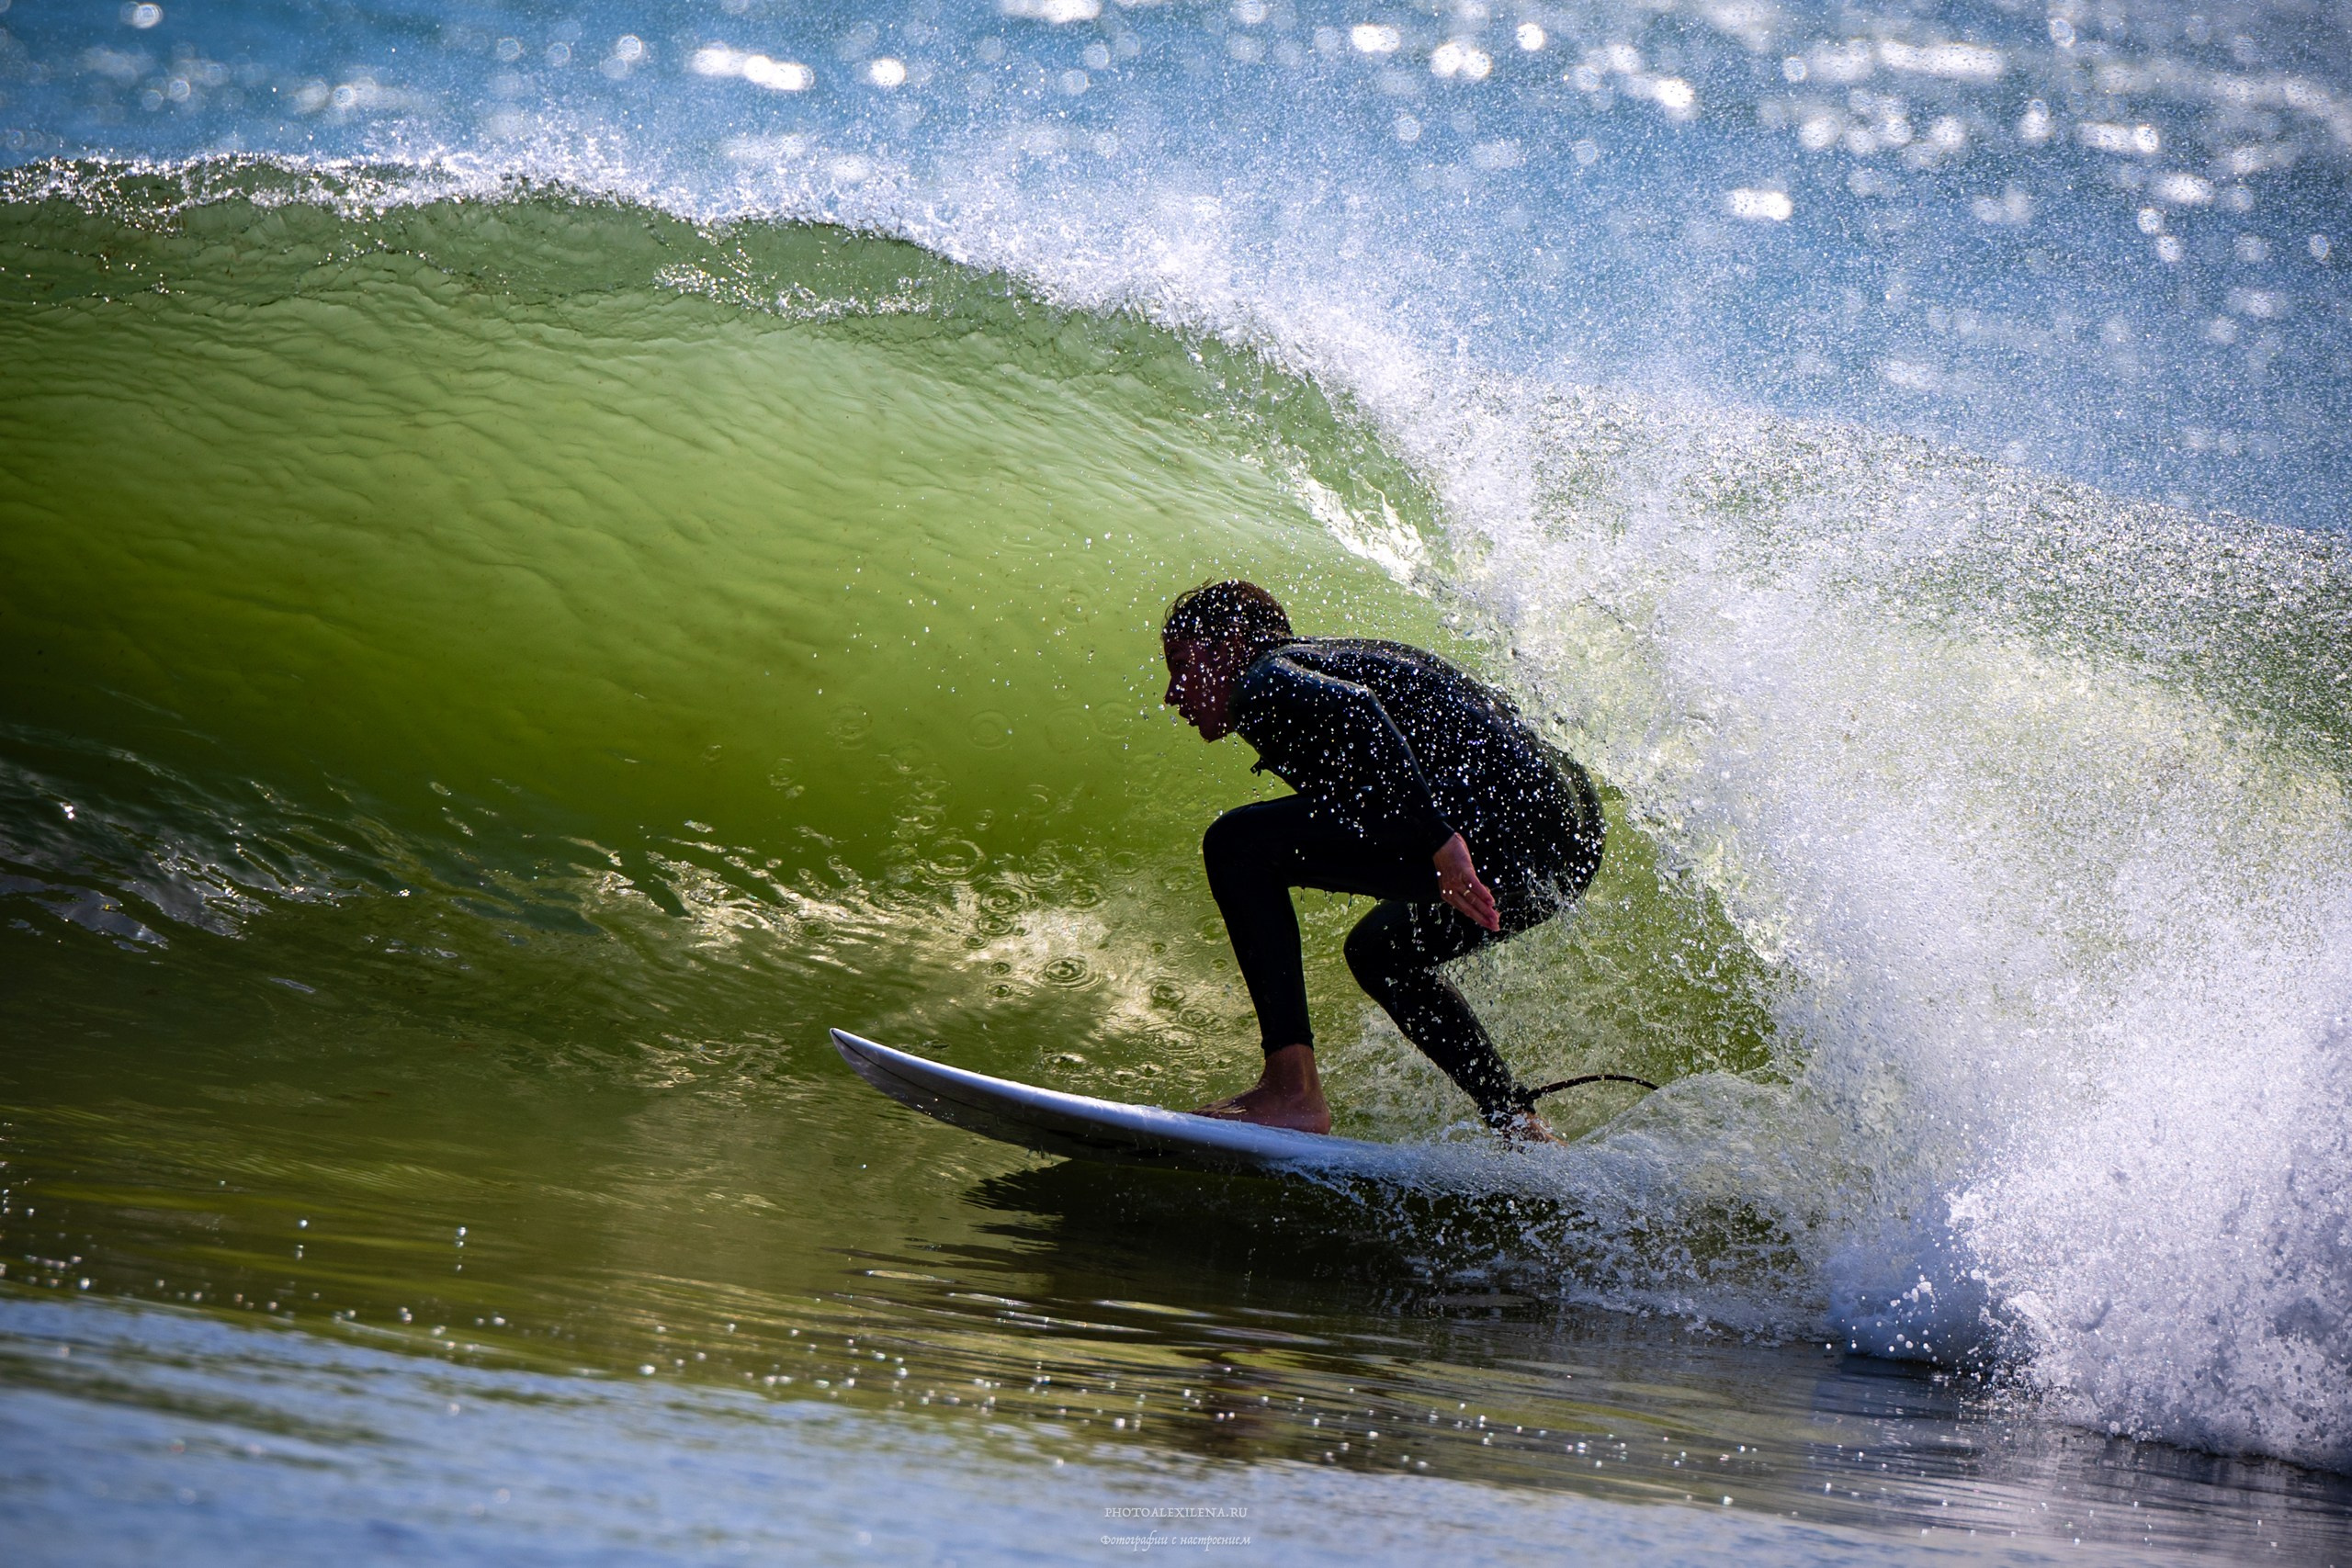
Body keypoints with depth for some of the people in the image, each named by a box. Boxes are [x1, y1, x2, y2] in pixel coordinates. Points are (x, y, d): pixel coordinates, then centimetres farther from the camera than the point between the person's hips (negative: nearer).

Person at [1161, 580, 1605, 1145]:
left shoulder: (1266, 679, 2)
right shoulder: (1336, 656, 31)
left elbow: (1349, 707, -21)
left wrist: (1437, 836, -27)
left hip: (1498, 813, -10)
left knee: (1237, 843, -6)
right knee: (1377, 950, 32)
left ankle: (1293, 1089, -12)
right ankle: (1521, 1131, 22)